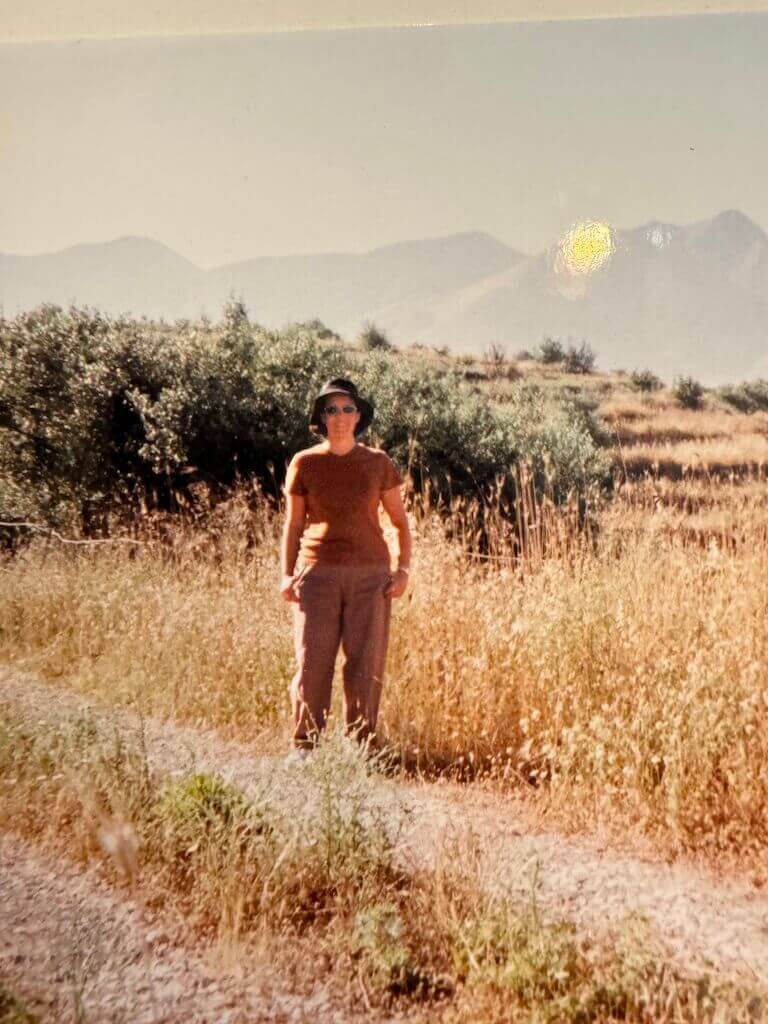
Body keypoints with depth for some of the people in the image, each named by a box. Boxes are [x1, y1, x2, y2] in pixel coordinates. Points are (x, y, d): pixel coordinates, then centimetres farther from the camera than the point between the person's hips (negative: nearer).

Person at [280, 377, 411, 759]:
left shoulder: (378, 463, 5)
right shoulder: (304, 463, 5)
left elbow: (400, 522, 11)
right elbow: (293, 525, 10)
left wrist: (403, 568, -2)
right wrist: (286, 574, -1)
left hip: (370, 575, 1)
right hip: (318, 572, 0)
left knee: (366, 663, -1)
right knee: (312, 661, -5)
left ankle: (360, 746, 10)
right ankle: (303, 745, 7)